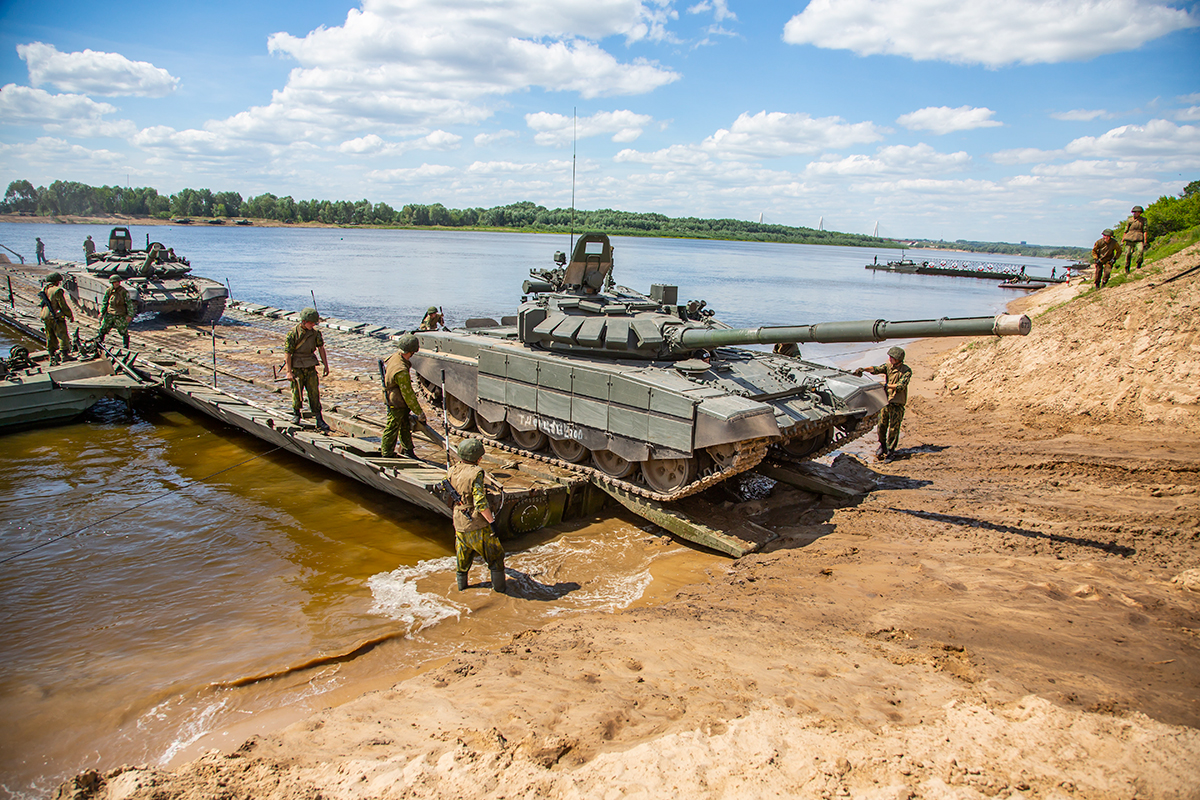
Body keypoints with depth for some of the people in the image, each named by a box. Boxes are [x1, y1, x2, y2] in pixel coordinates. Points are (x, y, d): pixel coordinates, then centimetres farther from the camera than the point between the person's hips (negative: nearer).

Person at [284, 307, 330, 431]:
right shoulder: (293, 333, -13)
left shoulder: (315, 332, -1)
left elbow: (321, 348, 8)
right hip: (296, 368, -3)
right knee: (296, 393, 6)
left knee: (314, 393, -1)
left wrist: (326, 366, 7)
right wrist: (289, 372, -14)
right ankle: (296, 414, 29)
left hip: (311, 367, 3)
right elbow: (287, 353, -12)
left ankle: (319, 420, 0)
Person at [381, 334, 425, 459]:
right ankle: (386, 455, 22)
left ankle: (407, 450, 35)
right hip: (396, 406, -9)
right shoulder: (401, 371, -35)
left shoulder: (395, 356, -5)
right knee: (391, 430, 7)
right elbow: (408, 395, -27)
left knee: (405, 426, 21)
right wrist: (419, 412, -16)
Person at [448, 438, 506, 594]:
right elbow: (480, 503, -23)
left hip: (460, 525, 6)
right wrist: (492, 521, -15)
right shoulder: (475, 473, -20)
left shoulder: (452, 472, -2)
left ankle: (461, 585, 36)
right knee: (495, 554, 10)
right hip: (477, 525, -6)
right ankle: (498, 586, 15)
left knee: (463, 556, 25)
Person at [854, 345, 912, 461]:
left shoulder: (906, 371, -9)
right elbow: (876, 369, -11)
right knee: (881, 425, 8)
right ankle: (882, 445, 29)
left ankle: (890, 451, 9)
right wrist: (863, 369, -28)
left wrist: (886, 385, -26)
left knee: (893, 428, -1)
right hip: (886, 400, 4)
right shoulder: (888, 366, 4)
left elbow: (901, 386, -19)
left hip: (897, 403, -4)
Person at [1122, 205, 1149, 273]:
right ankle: (1127, 269, 13)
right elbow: (1126, 231, 15)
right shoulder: (1129, 220, 12)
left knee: (1140, 250, -25)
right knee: (1128, 253, -1)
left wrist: (1145, 241, -5)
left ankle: (1139, 264, -7)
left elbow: (1145, 231, 4)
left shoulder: (1143, 220, 9)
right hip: (1129, 239, 2)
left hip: (1139, 239, -1)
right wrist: (1122, 240, 10)